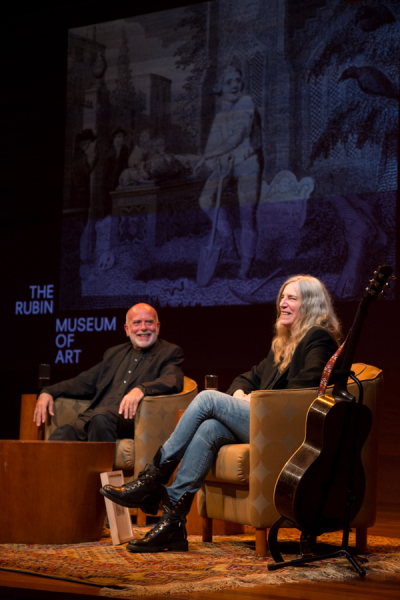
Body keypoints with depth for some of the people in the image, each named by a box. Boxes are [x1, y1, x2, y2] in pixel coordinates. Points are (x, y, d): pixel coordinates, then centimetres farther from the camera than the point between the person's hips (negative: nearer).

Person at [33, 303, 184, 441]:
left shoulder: (170, 353, 11)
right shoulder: (114, 353, 29)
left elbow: (173, 381, -9)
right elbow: (85, 382, 28)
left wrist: (141, 390, -30)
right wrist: (48, 392, 10)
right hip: (93, 417, 5)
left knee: (101, 415, -38)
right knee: (60, 435, -27)